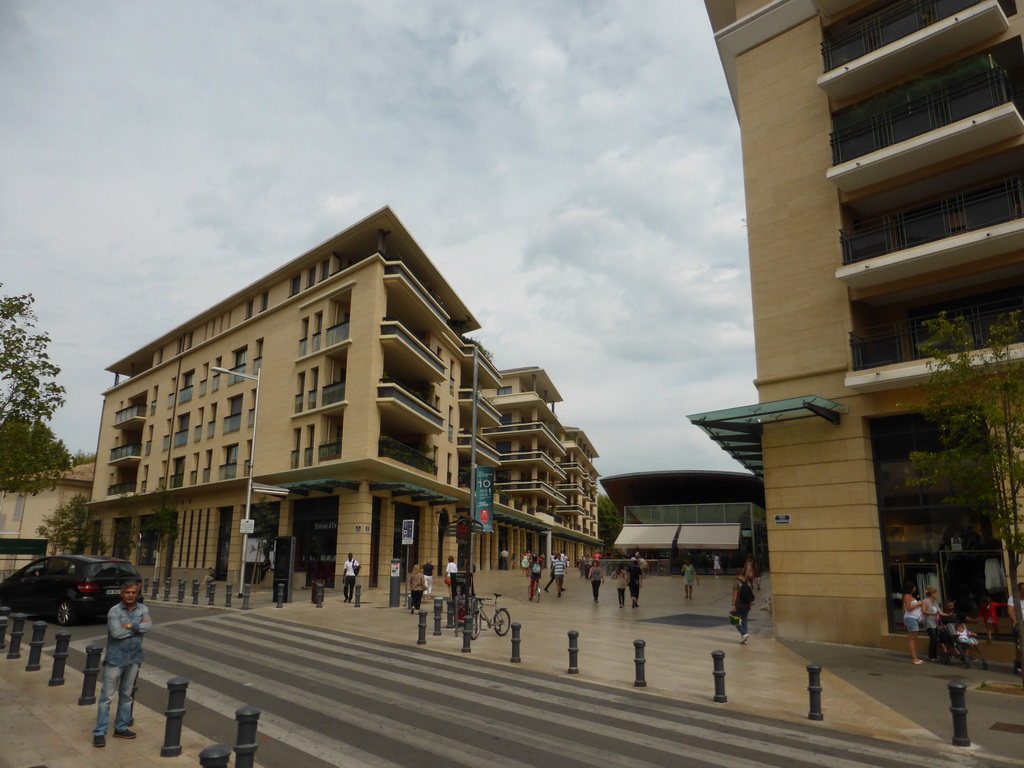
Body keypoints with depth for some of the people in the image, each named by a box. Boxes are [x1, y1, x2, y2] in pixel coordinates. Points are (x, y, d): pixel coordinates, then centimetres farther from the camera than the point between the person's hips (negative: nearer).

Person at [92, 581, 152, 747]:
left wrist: (131, 626, -22)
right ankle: (100, 732, 9)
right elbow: (116, 633, -22)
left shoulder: (143, 609, 0)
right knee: (107, 696, 0)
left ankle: (121, 728, 25)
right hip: (115, 659, -4)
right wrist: (139, 626, -16)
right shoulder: (114, 611, -11)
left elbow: (149, 626, -15)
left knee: (126, 695, 14)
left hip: (133, 659, 4)